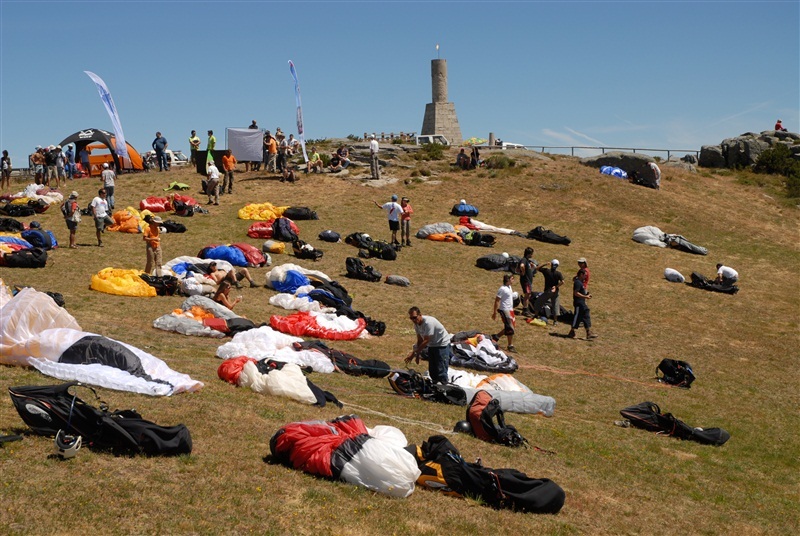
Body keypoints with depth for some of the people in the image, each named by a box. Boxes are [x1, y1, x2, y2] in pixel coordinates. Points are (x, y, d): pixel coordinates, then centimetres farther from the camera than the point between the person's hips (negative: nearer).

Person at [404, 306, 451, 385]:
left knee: (441, 370, -12)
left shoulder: (428, 322, -31)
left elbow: (426, 341, -29)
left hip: (442, 344, -8)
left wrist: (414, 353, -27)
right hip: (432, 345, 8)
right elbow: (420, 340, 4)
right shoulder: (416, 324, -5)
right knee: (432, 369, 11)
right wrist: (418, 354, -1)